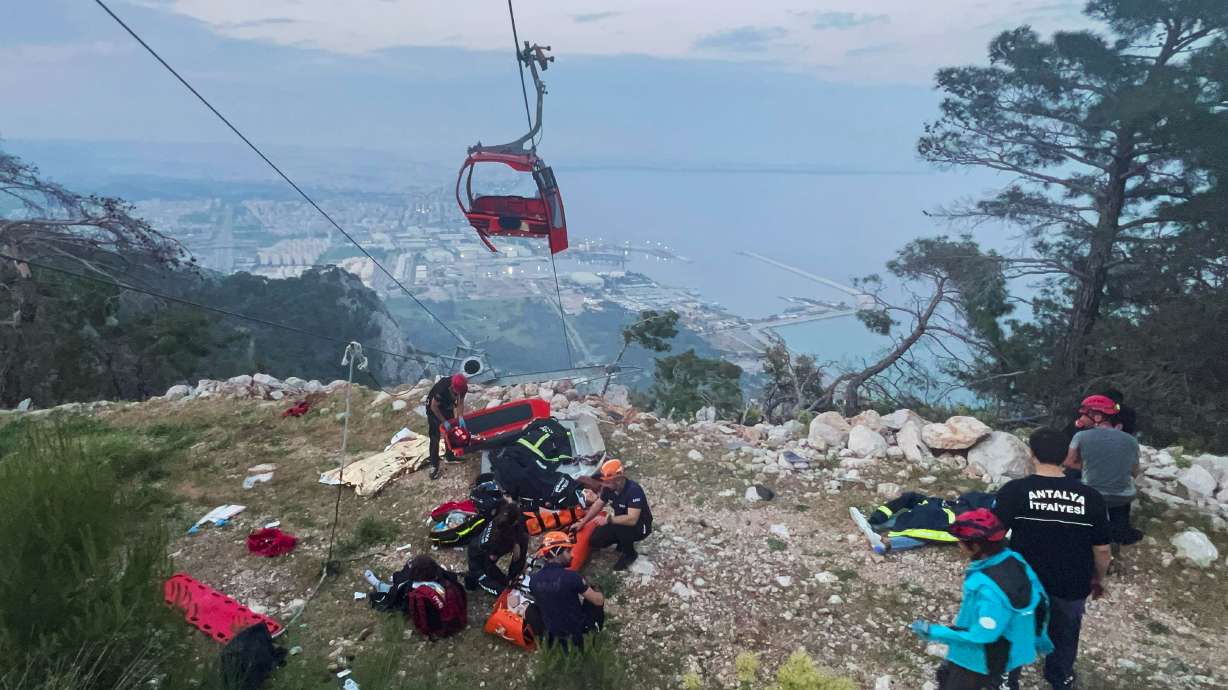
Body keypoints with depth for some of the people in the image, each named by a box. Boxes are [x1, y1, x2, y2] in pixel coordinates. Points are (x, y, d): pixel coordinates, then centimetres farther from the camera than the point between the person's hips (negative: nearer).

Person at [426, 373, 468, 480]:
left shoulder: (462, 387, -26)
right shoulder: (442, 388, -42)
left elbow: (460, 402, -11)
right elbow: (434, 407, -28)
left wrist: (460, 417, -23)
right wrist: (444, 421, -23)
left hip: (447, 406, 6)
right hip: (434, 408, -6)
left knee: (450, 432, 15)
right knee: (435, 437, -6)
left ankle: (450, 456, 33)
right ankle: (434, 466, -1)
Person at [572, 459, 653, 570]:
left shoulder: (634, 490, -34)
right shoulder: (609, 488, -12)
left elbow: (632, 519, -42)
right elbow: (598, 505, 6)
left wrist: (608, 520, -34)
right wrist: (582, 522, 5)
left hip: (640, 526, -7)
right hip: (621, 523, 7)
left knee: (619, 527, -36)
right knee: (594, 541, -7)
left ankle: (630, 554, -7)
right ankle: (625, 541, 16)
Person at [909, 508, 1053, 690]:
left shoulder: (989, 588, -37)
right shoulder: (1015, 560, -11)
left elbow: (981, 635, -29)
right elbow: (1039, 600, 3)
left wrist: (933, 632, -20)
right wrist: (1039, 640, 20)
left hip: (980, 661, -8)